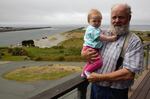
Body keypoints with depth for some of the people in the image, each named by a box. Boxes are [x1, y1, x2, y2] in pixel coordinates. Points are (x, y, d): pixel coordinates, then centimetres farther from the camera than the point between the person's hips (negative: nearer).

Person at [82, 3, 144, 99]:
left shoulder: (134, 42, -13)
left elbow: (129, 74, -22)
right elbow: (84, 51, 13)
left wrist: (100, 77, -19)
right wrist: (85, 54, -12)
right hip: (95, 87, 5)